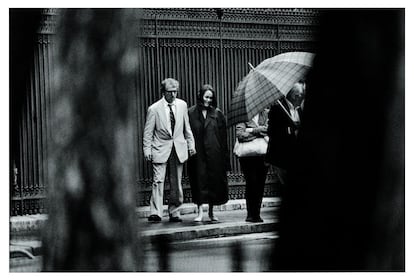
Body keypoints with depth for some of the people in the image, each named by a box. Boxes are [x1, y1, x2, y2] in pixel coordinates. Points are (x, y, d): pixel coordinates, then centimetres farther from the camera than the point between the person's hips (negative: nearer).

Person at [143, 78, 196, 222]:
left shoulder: (182, 105, 5)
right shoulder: (154, 109, -7)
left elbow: (186, 127, 14)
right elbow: (148, 132, -3)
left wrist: (191, 144, 11)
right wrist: (147, 150, -7)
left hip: (179, 148, 4)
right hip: (160, 149, -4)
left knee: (176, 182, 6)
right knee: (158, 181, -11)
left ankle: (174, 212, 14)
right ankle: (156, 212, -13)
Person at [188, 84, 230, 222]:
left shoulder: (217, 114, 5)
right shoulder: (191, 113, 2)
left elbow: (223, 136, 3)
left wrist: (224, 156, -2)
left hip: (214, 153, 1)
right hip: (198, 154, -1)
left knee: (214, 181, 4)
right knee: (199, 181, -3)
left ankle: (211, 211, 16)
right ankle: (200, 211, -2)